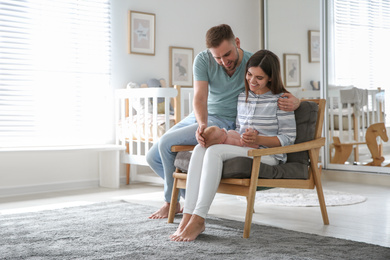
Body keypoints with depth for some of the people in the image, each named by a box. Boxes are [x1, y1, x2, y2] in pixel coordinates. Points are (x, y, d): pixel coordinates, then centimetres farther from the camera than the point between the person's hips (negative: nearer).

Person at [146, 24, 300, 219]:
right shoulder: (203, 60, -12)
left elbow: (285, 94, -9)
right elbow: (200, 98, -19)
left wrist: (294, 102, -35)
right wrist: (202, 124, -40)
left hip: (225, 122, -5)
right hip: (199, 117, 5)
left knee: (166, 143, -22)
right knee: (153, 158, 4)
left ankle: (172, 202, 0)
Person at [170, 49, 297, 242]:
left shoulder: (280, 99, -2)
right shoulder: (242, 96, 18)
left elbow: (288, 138, -5)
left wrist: (258, 139, -18)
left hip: (268, 154, -6)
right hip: (242, 151, 6)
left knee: (215, 150, -31)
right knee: (200, 148, -25)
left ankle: (198, 220, -34)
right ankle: (187, 216, -35)